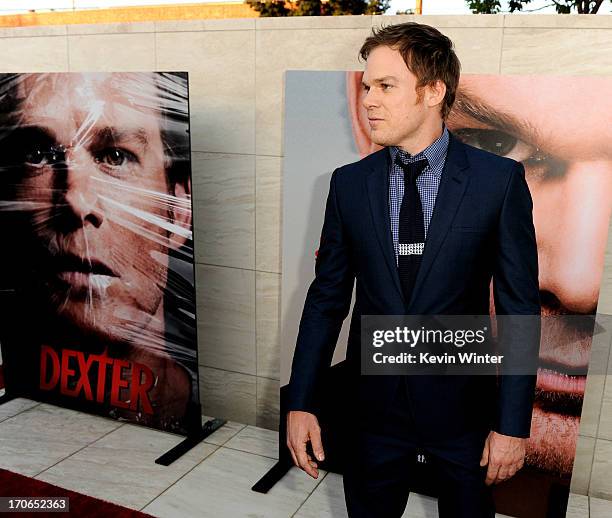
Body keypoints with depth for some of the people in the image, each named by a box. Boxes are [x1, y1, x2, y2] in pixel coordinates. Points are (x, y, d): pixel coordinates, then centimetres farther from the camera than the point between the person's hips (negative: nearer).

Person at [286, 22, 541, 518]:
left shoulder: (500, 180, -10)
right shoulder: (349, 183, -3)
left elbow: (520, 306, -8)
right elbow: (327, 296, -1)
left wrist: (513, 423, -8)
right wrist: (300, 403, -3)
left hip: (462, 403, -1)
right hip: (373, 401, 2)